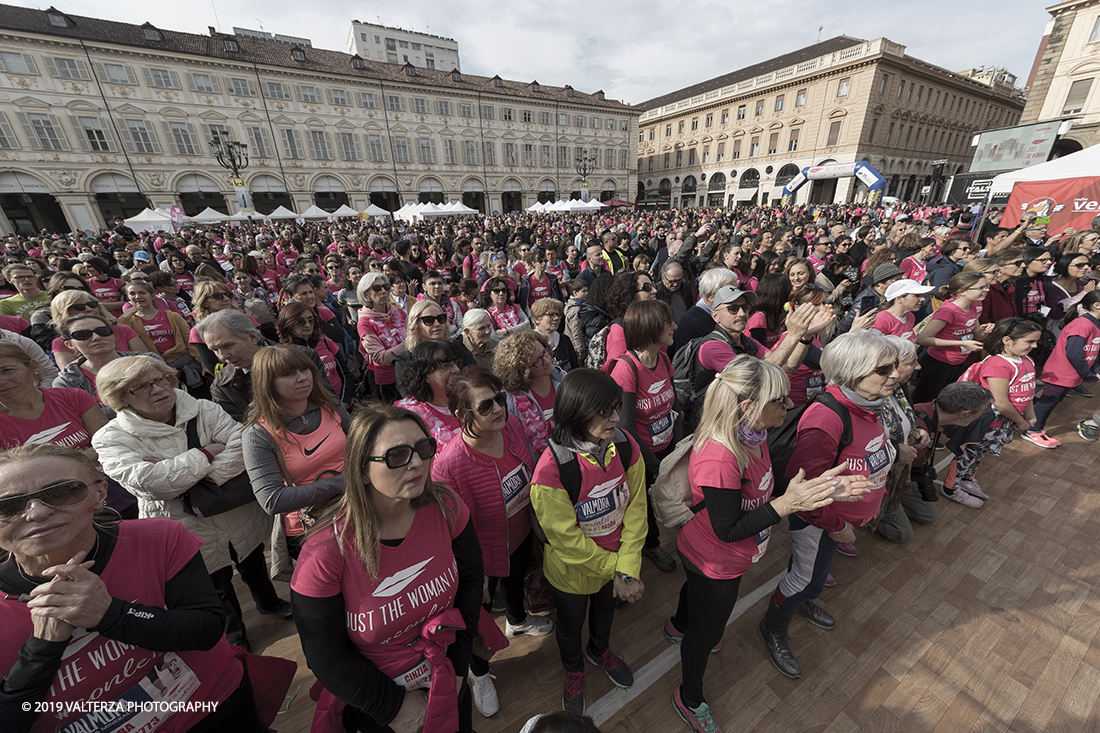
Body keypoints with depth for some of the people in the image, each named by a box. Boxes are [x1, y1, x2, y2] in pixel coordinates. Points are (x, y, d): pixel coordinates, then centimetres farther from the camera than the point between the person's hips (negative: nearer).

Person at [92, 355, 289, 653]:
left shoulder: (203, 410, -9)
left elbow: (241, 444, -22)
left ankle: (269, 603, 55)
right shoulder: (112, 439, -13)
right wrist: (207, 453, -24)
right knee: (216, 586, 18)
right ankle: (234, 636, 46)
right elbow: (149, 482, -28)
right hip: (190, 532, -2)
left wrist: (204, 481, -28)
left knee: (253, 564, 26)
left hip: (239, 513, 3)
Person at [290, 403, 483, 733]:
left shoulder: (446, 509, -22)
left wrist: (456, 665, -6)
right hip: (373, 707, -3)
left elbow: (469, 579, -7)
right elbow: (328, 659, -18)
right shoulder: (324, 554, -30)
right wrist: (395, 706, -11)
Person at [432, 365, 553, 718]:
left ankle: (517, 620, 73)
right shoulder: (449, 465, -40)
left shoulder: (512, 424, -22)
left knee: (516, 581, 36)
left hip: (521, 536, 6)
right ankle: (479, 672, 59)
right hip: (485, 555, -5)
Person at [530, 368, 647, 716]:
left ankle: (599, 650, 69)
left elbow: (636, 510, -13)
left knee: (606, 607, 34)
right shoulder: (551, 470, -36)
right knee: (571, 625, 27)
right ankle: (574, 671, 63)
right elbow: (569, 541, -25)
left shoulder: (626, 446, -21)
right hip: (572, 570, -3)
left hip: (616, 560, 4)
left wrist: (626, 569, -17)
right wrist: (613, 570, -16)